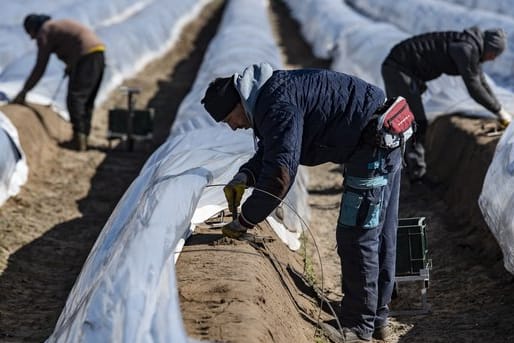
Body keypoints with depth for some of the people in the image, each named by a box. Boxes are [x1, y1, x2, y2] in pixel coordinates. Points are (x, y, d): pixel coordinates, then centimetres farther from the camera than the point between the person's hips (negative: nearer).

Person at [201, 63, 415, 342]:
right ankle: (377, 317, 28)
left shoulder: (278, 105, -23)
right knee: (379, 235, 17)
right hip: (383, 141, 11)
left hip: (375, 139, -11)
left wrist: (244, 221, -21)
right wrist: (244, 177, 3)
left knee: (357, 235, -6)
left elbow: (280, 173, -29)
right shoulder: (267, 96, 10)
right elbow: (269, 152, 22)